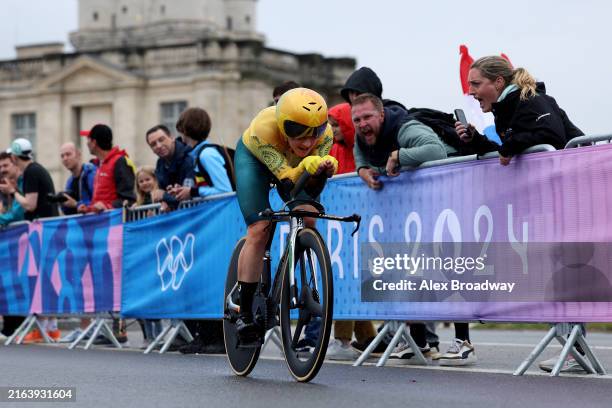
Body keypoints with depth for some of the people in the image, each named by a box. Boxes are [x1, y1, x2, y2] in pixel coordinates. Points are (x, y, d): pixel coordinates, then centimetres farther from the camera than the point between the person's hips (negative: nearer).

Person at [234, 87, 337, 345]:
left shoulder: (325, 134, -32)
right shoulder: (264, 128, -42)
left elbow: (311, 190, -32)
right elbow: (286, 181, -42)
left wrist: (324, 170, -52)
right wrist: (304, 167, -61)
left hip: (293, 163, 3)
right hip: (253, 158, -3)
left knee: (308, 221, -17)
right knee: (259, 230, -17)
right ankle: (244, 316, -11)